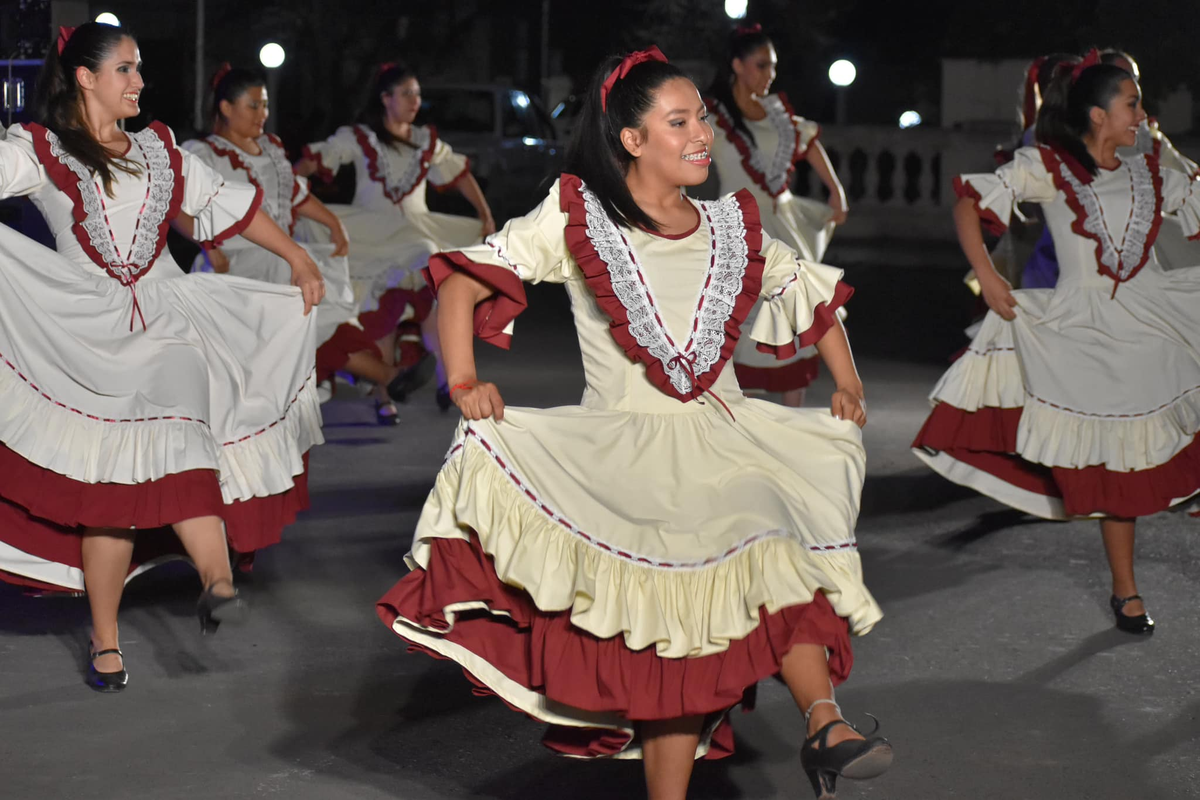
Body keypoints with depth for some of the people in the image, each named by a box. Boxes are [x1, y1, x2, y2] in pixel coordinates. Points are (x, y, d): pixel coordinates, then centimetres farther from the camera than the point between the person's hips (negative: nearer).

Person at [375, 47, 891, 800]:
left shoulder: (733, 227, 16)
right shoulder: (576, 217, 6)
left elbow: (815, 299, 28)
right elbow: (463, 284, 3)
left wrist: (847, 383, 14)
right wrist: (464, 383, -12)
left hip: (725, 441, 2)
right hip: (622, 450, -2)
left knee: (782, 539, -29)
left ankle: (825, 724, -42)